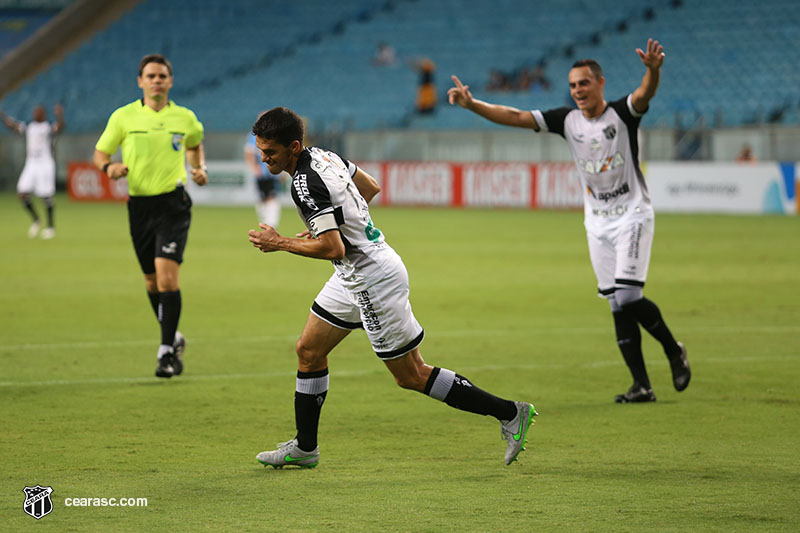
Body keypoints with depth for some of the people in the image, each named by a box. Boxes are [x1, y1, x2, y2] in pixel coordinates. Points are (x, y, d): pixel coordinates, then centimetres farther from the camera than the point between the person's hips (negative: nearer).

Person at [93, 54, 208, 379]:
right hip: (140, 204, 2)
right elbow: (100, 153, 9)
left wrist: (200, 168, 6)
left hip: (173, 203, -2)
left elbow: (195, 145, 25)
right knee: (152, 281, 11)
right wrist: (109, 167, -13)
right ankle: (173, 337, 34)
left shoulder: (185, 118, 4)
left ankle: (168, 352, -12)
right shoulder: (124, 116, 1)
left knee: (167, 275, -16)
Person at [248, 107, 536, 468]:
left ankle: (509, 413, 5)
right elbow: (370, 187, 19)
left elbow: (333, 249, -30)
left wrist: (280, 243, -20)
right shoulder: (321, 155, 4)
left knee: (411, 376, -1)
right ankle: (304, 448, 23)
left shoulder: (305, 184, -25)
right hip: (352, 277, 10)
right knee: (309, 351, 13)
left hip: (374, 281, -10)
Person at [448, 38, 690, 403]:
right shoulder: (567, 120, 3)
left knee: (628, 296, -17)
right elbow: (515, 117, -1)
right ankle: (641, 384, 4)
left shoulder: (622, 113, -9)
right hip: (597, 223, 5)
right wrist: (471, 105, -14)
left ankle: (673, 350, 7)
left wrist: (653, 70, -54)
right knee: (618, 305, 2)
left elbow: (645, 93, -31)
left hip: (632, 215, -5)